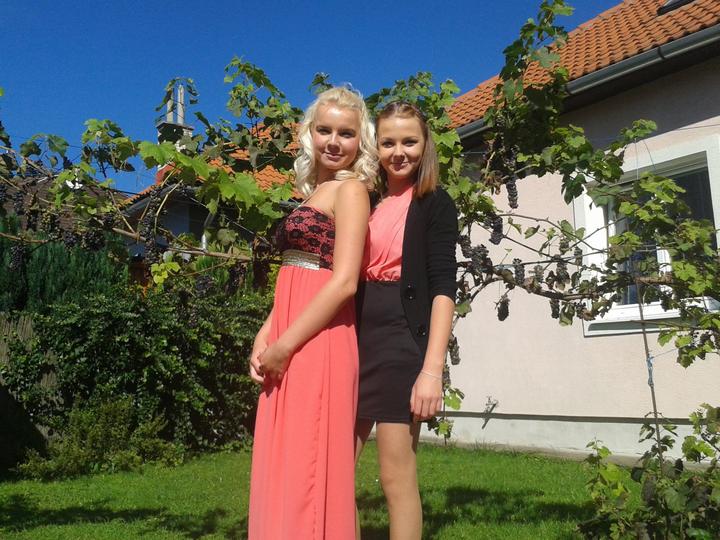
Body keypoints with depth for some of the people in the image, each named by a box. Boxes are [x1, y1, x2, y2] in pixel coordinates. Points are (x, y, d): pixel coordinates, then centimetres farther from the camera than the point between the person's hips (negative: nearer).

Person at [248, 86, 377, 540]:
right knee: (285, 469, 14)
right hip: (289, 345, 8)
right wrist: (266, 336, 6)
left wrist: (284, 346, -14)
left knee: (307, 469, -1)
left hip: (318, 345, -8)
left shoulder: (350, 189, -6)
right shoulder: (315, 191, 19)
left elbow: (344, 282, -16)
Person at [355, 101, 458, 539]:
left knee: (397, 477, 1)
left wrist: (432, 370, -18)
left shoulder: (435, 203, 1)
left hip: (402, 342, -6)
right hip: (357, 340, 6)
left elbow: (444, 288, -8)